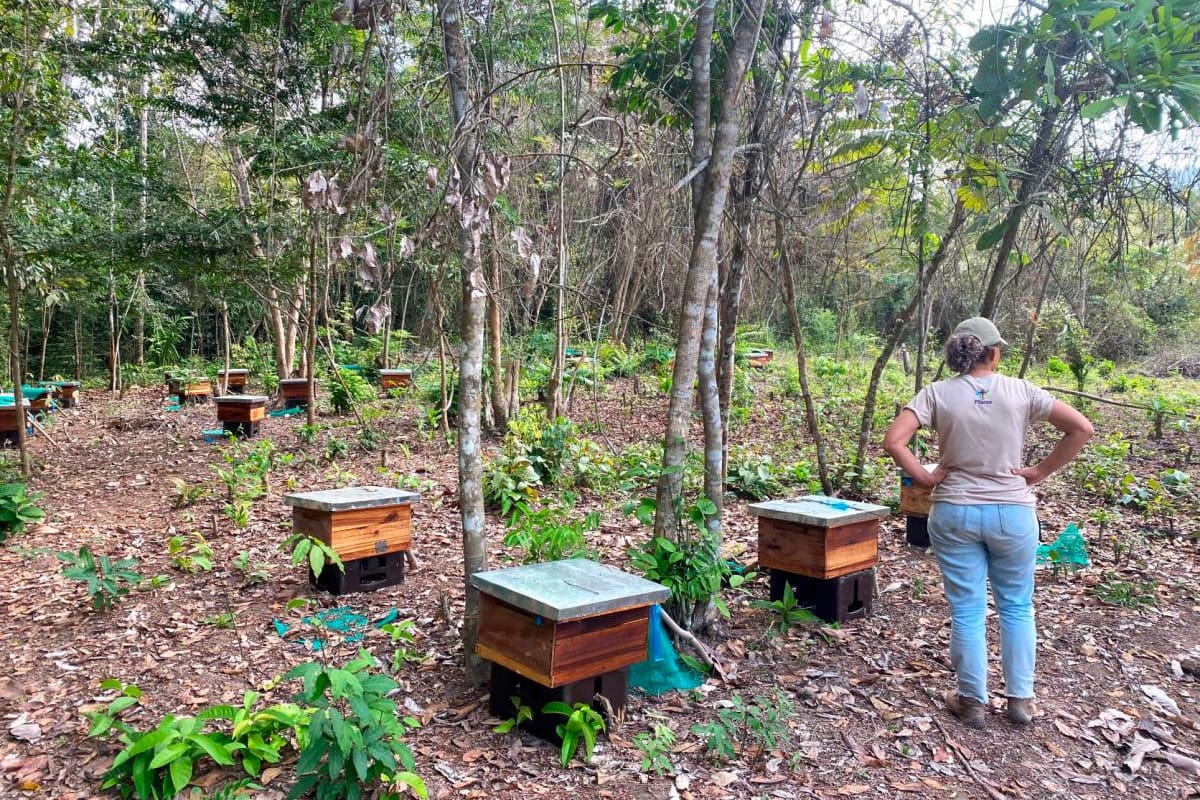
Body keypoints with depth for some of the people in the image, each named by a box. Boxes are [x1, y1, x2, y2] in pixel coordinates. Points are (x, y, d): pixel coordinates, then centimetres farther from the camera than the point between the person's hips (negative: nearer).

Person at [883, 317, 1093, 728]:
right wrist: (1040, 472, 1)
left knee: (967, 610, 10)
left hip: (955, 512, 0)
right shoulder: (1019, 391, -3)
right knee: (1017, 606, 18)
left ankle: (972, 702, 21)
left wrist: (925, 478, -5)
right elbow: (1081, 429, -3)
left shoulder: (937, 393, -6)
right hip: (1013, 511, 1)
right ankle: (1020, 699, 26)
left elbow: (892, 440, -16)